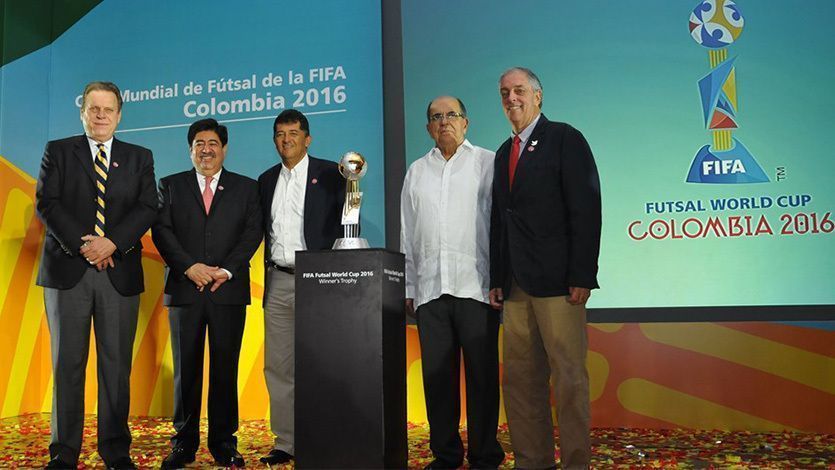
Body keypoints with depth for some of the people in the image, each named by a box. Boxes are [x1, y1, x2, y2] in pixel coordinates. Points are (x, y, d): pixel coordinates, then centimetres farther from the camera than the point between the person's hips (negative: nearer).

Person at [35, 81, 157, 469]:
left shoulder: (139, 158, 12)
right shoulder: (58, 151, 10)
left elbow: (147, 208, 1)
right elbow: (46, 204, -1)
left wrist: (111, 242, -13)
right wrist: (82, 244, -12)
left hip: (120, 272, 1)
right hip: (67, 270, 0)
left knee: (117, 365, 2)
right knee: (67, 363, 3)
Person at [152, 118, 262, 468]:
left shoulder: (246, 188, 12)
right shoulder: (170, 186, 13)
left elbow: (252, 233, 2)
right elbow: (161, 230, 2)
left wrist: (227, 270, -11)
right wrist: (189, 266, -12)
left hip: (229, 291, 0)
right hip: (184, 290, 1)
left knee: (225, 368, 3)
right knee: (186, 369, 4)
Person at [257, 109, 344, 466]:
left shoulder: (329, 174, 2)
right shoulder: (266, 180, 17)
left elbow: (346, 224, -2)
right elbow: (264, 230, 17)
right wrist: (268, 274, 8)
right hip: (278, 282, 5)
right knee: (279, 366, 6)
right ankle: (285, 442, 14)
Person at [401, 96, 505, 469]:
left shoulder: (488, 163, 6)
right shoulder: (416, 171, 17)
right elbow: (407, 234, 16)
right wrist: (408, 287, 11)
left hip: (476, 286, -3)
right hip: (430, 289, 3)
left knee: (482, 375, 0)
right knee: (437, 375, 6)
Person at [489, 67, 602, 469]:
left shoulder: (565, 139, 0)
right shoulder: (504, 153, 20)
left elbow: (586, 209, -9)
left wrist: (581, 276, -15)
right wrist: (497, 279, 12)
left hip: (557, 282, -7)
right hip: (516, 285, 7)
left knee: (569, 377, -2)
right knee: (520, 379, 8)